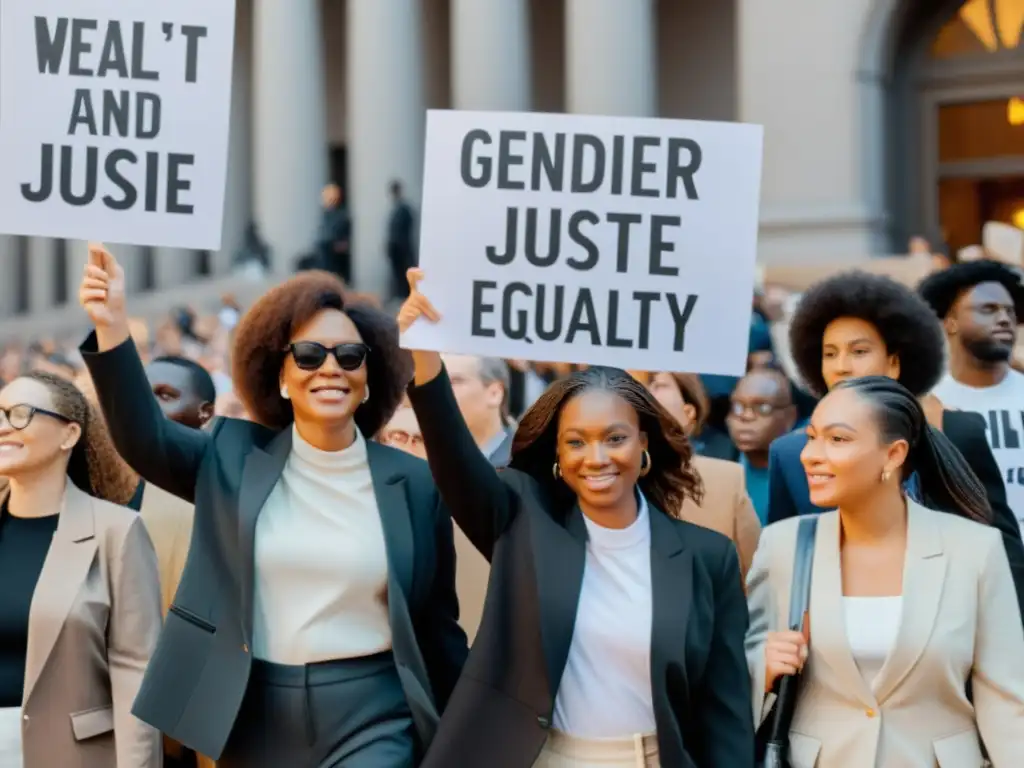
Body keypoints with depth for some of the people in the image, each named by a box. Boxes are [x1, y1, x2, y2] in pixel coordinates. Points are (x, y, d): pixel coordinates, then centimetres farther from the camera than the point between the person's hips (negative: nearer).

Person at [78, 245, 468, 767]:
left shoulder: (414, 484, 2)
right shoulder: (237, 457, 5)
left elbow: (437, 623, 7)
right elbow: (143, 439, -8)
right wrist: (112, 328, -22)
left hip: (371, 718, -2)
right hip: (253, 716, 2)